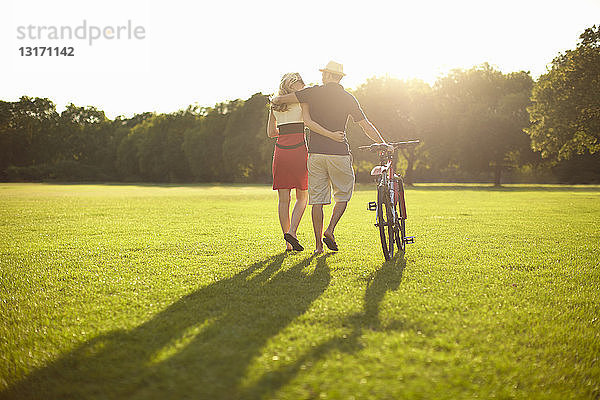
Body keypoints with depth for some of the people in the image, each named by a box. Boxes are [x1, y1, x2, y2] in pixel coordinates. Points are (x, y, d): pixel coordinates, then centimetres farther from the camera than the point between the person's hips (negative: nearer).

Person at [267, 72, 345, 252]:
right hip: (298, 151, -4)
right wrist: (331, 135, -20)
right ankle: (292, 231, -11)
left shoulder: (274, 104, 15)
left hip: (280, 152, 4)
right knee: (302, 197, 9)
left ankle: (288, 243, 6)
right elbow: (308, 121, -17)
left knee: (284, 199, 6)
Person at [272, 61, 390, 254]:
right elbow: (366, 125, 5)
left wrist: (276, 100, 22)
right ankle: (330, 230, -4)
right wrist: (382, 144, 14)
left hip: (316, 153, 1)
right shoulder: (348, 98, 5)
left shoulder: (314, 92, 2)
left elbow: (278, 100, -1)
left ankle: (318, 244, 5)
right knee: (343, 195, 14)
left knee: (317, 199, 4)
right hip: (339, 153, -1)